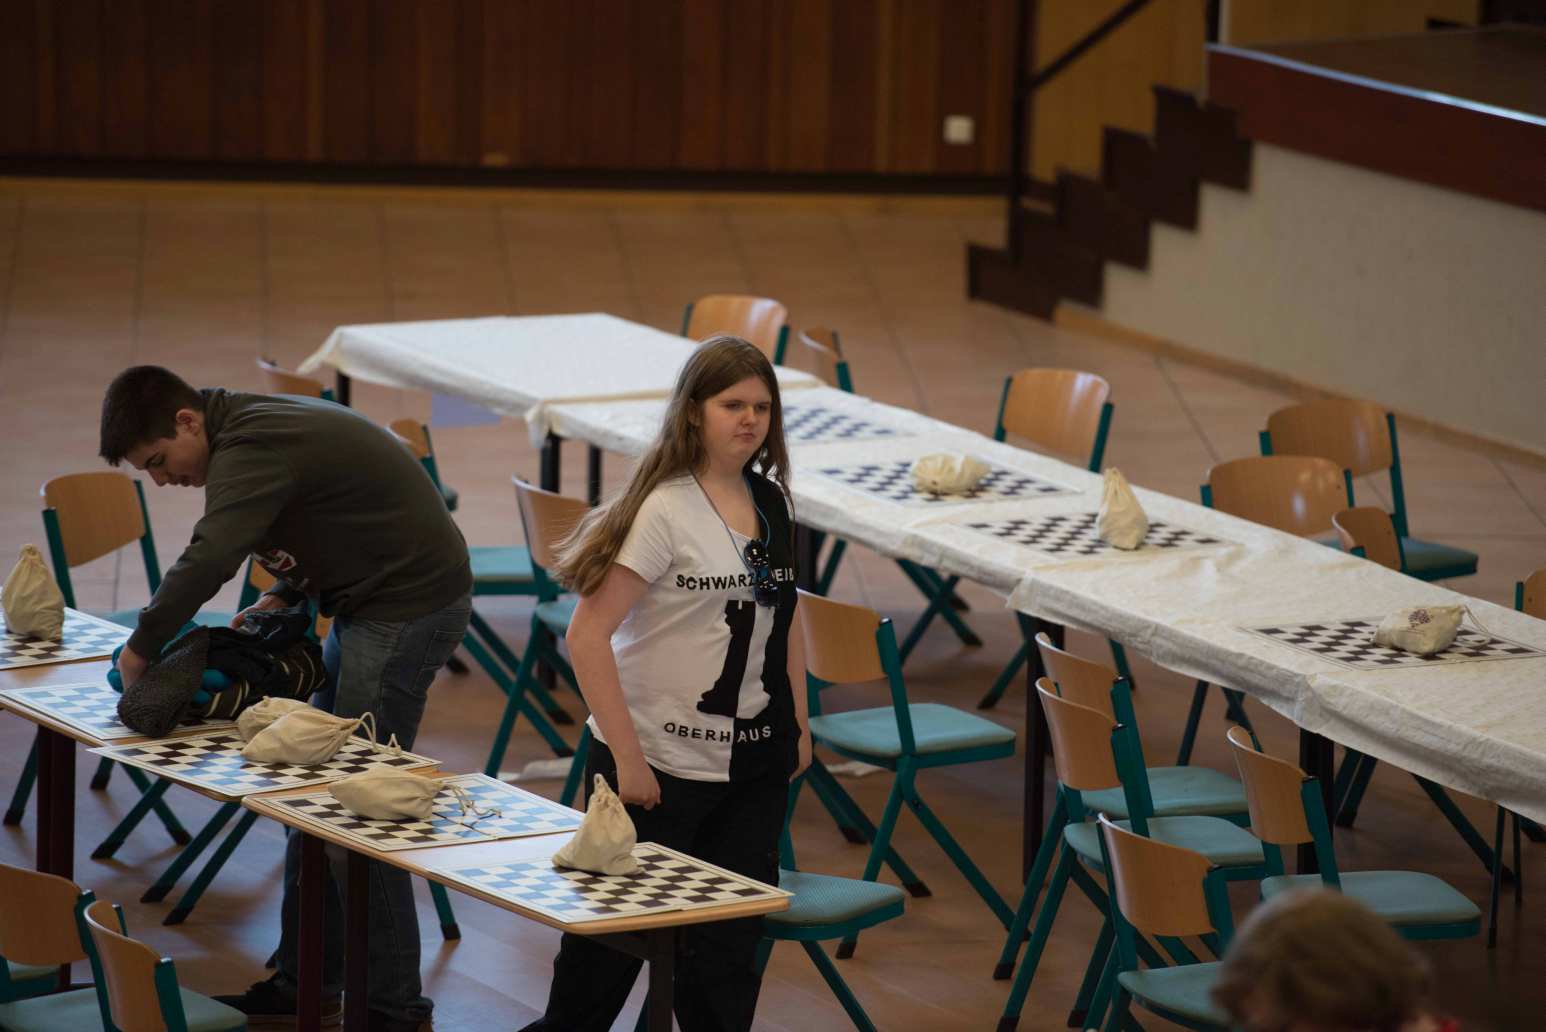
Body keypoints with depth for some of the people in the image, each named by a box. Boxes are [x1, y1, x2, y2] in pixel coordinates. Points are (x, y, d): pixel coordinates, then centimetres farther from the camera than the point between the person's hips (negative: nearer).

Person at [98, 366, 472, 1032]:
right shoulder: (258, 428, 12)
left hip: (410, 607, -11)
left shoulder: (252, 447, -21)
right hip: (371, 603, 11)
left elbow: (207, 562, -31)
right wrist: (286, 596, 8)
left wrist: (141, 647, -18)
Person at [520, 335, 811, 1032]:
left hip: (753, 764, 6)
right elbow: (587, 635, -18)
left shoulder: (772, 503, 6)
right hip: (661, 763, -6)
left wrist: (798, 725, 15)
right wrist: (627, 757, -19)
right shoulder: (664, 510, -15)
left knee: (732, 934, 6)